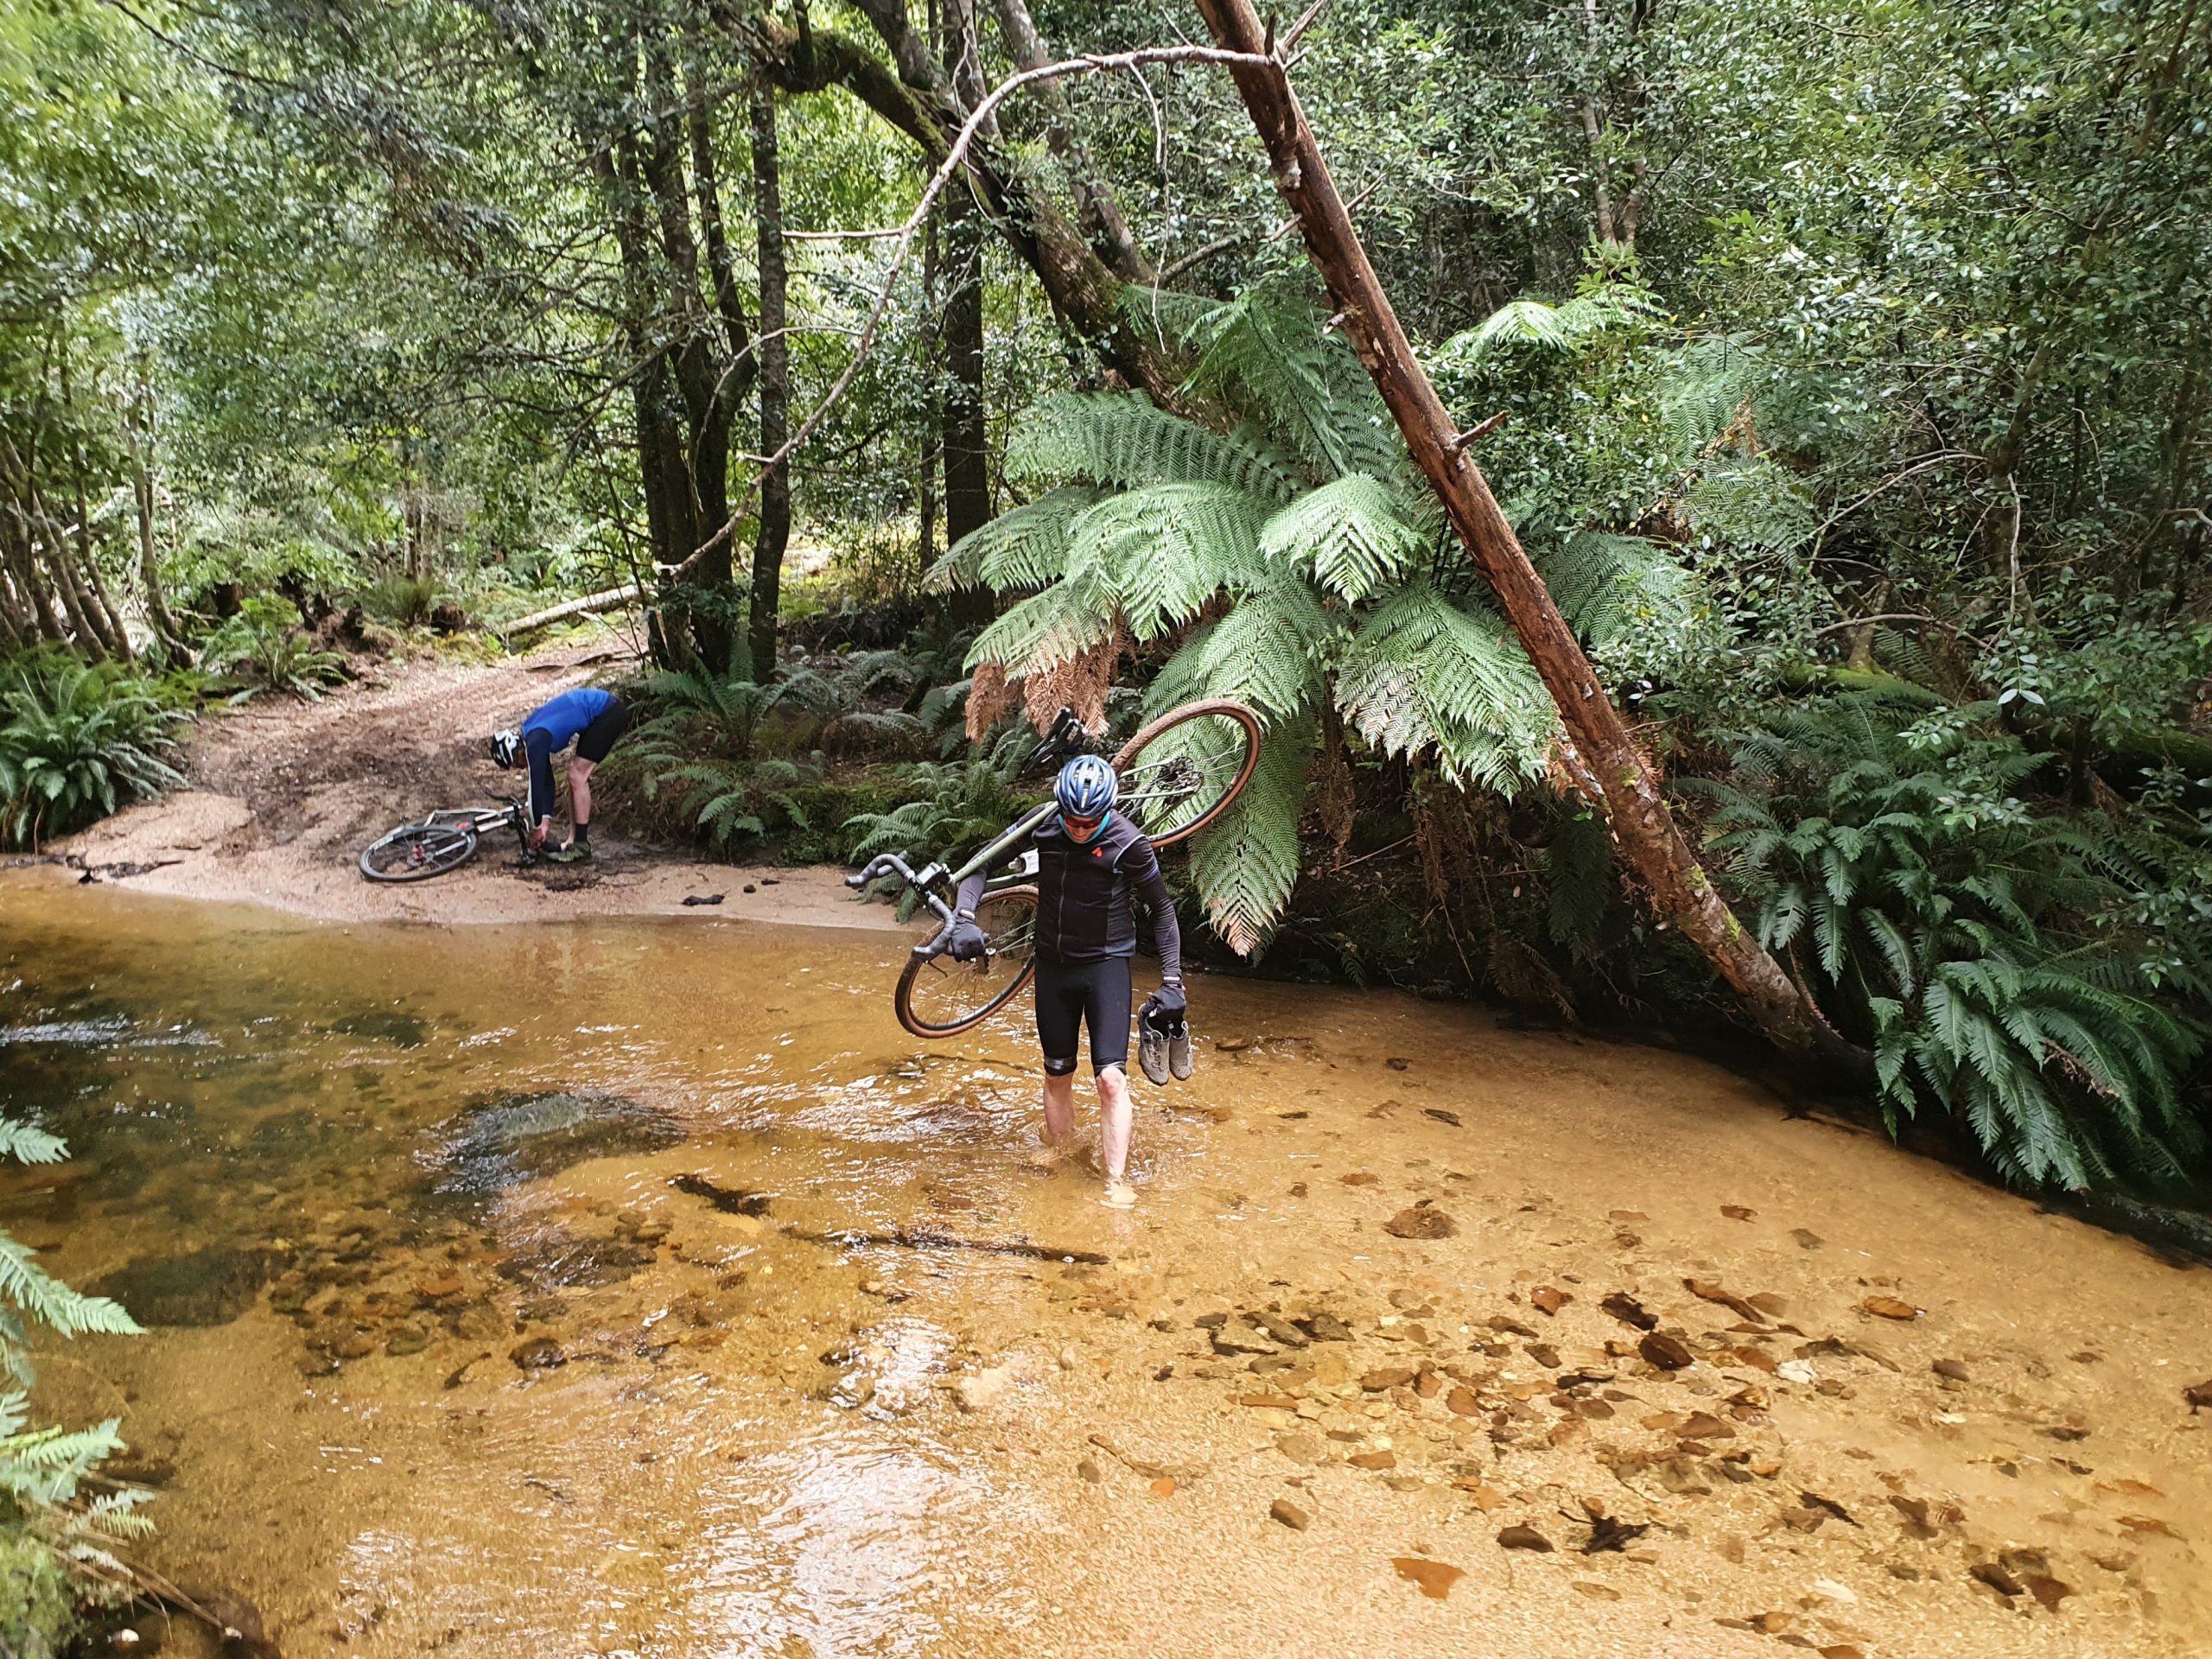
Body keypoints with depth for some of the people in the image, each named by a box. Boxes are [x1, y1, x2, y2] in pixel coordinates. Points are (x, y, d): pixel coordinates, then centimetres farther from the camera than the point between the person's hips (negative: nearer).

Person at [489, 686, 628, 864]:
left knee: (577, 777, -8)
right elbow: (547, 780, 16)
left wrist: (537, 827, -5)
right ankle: (577, 840, 17)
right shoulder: (532, 735, 10)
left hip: (609, 714, -10)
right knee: (577, 776, 11)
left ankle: (581, 849, -4)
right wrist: (546, 819, 12)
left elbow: (536, 784, -15)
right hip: (602, 711, 10)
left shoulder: (536, 740, -18)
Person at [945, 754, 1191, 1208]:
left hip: (1106, 965, -4)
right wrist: (963, 918, -20)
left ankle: (1118, 1181, -3)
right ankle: (1057, 1157, 34)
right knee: (1058, 1073, 15)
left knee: (1111, 1077, -13)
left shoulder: (1128, 843, -18)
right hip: (1053, 965, 4)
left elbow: (1163, 909, -7)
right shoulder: (1041, 827, -10)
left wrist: (1172, 981, -10)